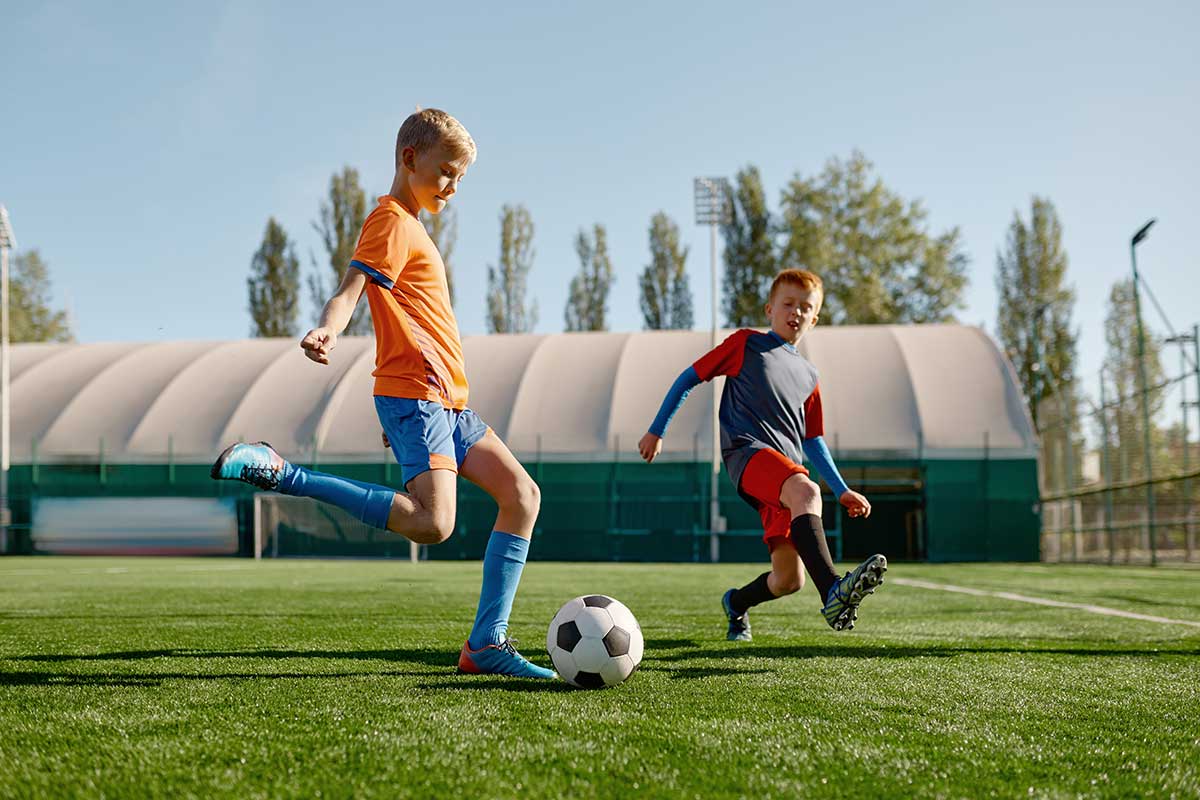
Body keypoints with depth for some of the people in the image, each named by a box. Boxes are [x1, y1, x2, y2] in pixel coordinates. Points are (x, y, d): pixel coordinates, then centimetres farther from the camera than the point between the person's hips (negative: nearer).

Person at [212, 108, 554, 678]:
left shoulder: (408, 226, 25)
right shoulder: (392, 222, -6)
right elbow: (349, 291, -22)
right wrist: (325, 331, -45)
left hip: (445, 401, 10)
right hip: (416, 394, -10)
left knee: (521, 494, 4)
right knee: (431, 523, -26)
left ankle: (486, 644, 3)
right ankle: (280, 474, -18)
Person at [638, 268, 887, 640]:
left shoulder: (808, 375, 25)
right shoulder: (746, 343, 12)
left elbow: (812, 441, 30)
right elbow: (689, 378, 13)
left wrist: (842, 491, 22)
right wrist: (657, 431, 10)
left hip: (786, 468, 6)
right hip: (747, 452, -6)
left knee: (788, 578, -6)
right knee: (806, 491, -38)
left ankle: (736, 602, 26)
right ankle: (833, 592, -51)